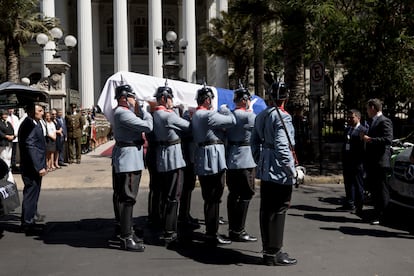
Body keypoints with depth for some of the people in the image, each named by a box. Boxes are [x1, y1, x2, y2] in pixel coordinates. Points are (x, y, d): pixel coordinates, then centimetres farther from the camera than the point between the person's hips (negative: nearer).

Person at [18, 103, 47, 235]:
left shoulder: (35, 123, 14)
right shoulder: (28, 125, -17)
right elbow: (30, 147, -23)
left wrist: (42, 165, 18)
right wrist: (39, 167, -23)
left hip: (35, 167, 10)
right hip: (31, 168, -10)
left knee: (32, 194, 16)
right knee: (31, 194, -3)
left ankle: (29, 222, 25)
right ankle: (28, 223, 4)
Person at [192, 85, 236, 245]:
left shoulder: (195, 115, 17)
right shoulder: (209, 115, -14)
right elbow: (232, 121, -12)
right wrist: (225, 109, 7)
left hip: (202, 158, 10)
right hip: (213, 158, -10)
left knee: (209, 198, 16)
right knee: (214, 198, -4)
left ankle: (210, 232, 24)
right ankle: (212, 234, 0)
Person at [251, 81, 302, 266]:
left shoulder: (261, 116, 10)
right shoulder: (282, 117, -15)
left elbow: (254, 141, 15)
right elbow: (282, 147, -22)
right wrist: (293, 172, -15)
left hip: (265, 170, 8)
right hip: (280, 172, -8)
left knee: (266, 209, 13)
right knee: (278, 212, -1)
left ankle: (268, 249, 24)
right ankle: (273, 253, 7)